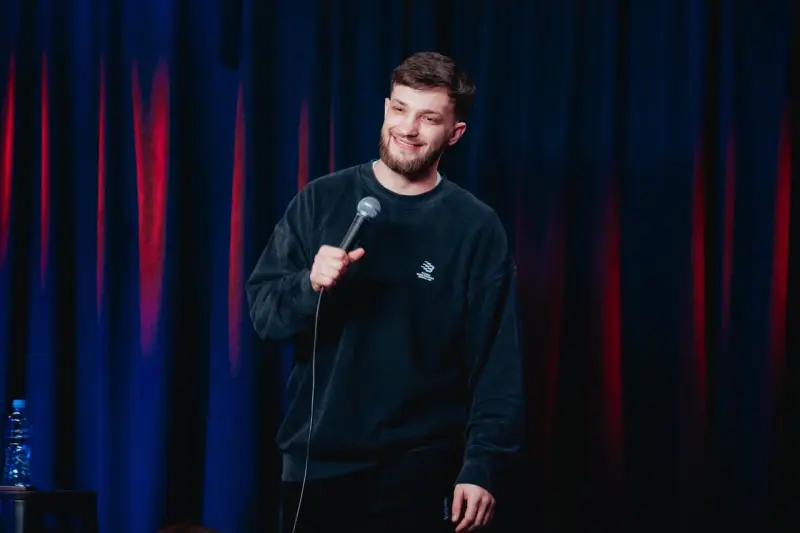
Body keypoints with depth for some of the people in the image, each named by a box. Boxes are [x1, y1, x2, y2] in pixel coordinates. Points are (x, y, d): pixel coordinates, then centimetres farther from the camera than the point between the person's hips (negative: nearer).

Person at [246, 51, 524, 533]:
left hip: (418, 467, -2)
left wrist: (483, 466, -13)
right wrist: (311, 285, -19)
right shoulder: (322, 201, 2)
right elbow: (263, 311, 1)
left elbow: (496, 363, -5)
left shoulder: (476, 229, -3)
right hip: (315, 458, 2)